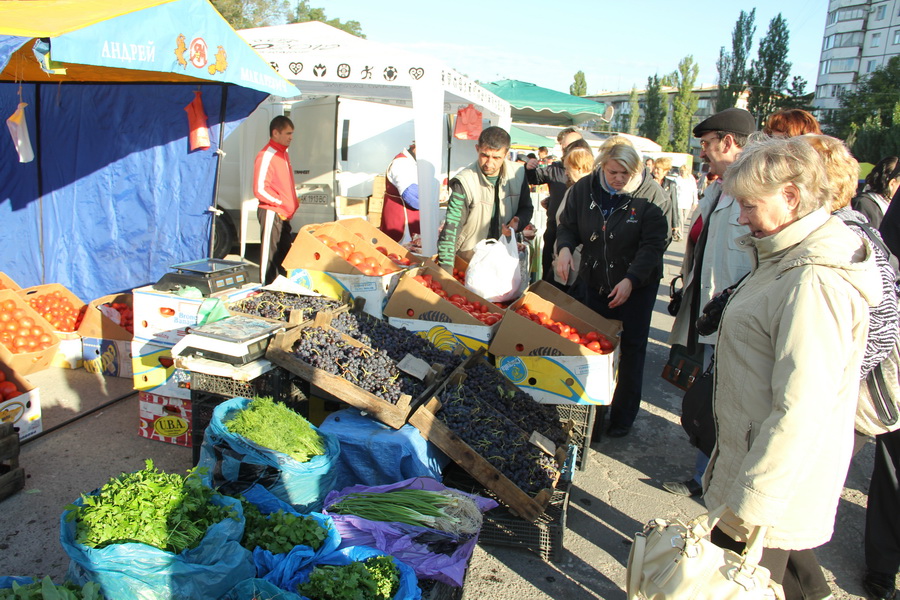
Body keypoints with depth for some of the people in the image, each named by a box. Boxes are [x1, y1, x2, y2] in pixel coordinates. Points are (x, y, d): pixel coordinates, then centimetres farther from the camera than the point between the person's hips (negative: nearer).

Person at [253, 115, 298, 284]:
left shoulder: (283, 153, 14)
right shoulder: (266, 156, -14)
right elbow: (260, 190, -18)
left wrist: (292, 204, 9)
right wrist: (280, 203, -15)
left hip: (284, 213, 9)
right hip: (271, 213, -9)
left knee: (284, 251, 15)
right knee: (270, 252, -4)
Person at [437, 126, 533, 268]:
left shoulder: (517, 174, -6)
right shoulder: (464, 182, -20)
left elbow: (526, 208, 10)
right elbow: (451, 228, -24)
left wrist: (518, 222, -13)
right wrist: (446, 271, -32)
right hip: (470, 255, -4)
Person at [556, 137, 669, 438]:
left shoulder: (650, 193, -13)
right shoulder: (583, 189, -2)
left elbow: (654, 243, -16)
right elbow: (567, 226, 8)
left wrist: (631, 279, -27)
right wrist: (564, 247, -15)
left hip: (636, 286, -3)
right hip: (592, 283, 3)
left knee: (631, 351, 8)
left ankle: (623, 415, 23)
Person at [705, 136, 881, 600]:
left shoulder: (815, 285, -26)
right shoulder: (791, 258, 7)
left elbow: (801, 410, -30)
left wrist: (750, 505, -23)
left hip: (777, 475, -9)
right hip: (748, 454, 9)